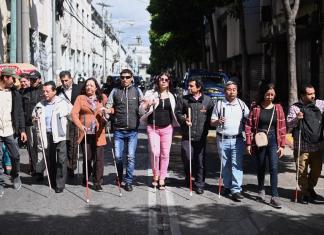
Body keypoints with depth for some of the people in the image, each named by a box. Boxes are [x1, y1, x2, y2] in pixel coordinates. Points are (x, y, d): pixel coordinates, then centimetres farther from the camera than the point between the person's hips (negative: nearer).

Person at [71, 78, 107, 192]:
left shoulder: (103, 98, 10)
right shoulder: (80, 98, 4)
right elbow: (74, 113, -6)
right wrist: (80, 126, -20)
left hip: (98, 133, 1)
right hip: (86, 133, -1)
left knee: (99, 158, -1)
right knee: (87, 158, 8)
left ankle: (98, 183, 8)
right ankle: (86, 179, 31)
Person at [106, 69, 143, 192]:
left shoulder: (137, 91, 7)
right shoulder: (115, 91, 6)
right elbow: (109, 107, 6)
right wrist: (108, 110, -16)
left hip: (133, 130, 0)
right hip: (118, 130, 0)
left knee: (131, 156, -1)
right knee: (118, 156, 4)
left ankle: (128, 181, 9)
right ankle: (119, 178, 27)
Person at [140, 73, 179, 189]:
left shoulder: (171, 96, 10)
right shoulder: (151, 94, 0)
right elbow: (141, 109, -3)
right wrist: (147, 104, -22)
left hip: (167, 128, 3)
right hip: (153, 127, -3)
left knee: (165, 154, 4)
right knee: (155, 152, -11)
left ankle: (162, 178, 14)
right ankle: (155, 175, 11)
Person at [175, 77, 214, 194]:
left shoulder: (207, 100, 4)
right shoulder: (183, 99, 5)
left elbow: (212, 116, 8)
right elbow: (177, 113, 8)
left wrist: (206, 128, -1)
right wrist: (184, 120, -10)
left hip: (201, 136, 0)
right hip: (187, 135, 0)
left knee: (200, 161, 2)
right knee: (187, 158, -1)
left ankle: (199, 184, 12)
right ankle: (188, 175, 28)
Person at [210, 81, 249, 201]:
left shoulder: (241, 104, 9)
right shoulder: (219, 104, 6)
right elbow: (212, 122, 7)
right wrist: (218, 121, -14)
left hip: (237, 139, 0)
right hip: (222, 139, 0)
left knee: (237, 164, -7)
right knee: (225, 165, 8)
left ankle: (236, 190, -8)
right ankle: (227, 186, 22)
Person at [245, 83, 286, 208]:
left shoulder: (278, 108, 2)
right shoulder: (255, 108, -2)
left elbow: (282, 127, 4)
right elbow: (249, 126, 0)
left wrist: (282, 145, 0)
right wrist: (249, 143, -4)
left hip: (273, 141, 0)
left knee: (274, 168, -9)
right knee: (261, 167, 13)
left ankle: (274, 197, -8)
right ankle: (261, 190, 34)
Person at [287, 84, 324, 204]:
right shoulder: (295, 108, -6)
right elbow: (288, 124, -10)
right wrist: (296, 119, -28)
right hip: (302, 147, -4)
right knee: (302, 172, 2)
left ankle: (310, 188, 40)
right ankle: (305, 193, 18)